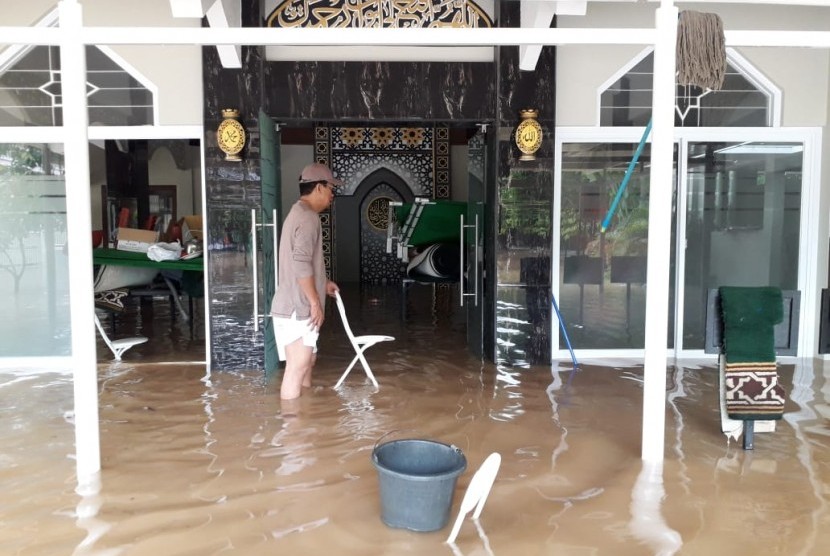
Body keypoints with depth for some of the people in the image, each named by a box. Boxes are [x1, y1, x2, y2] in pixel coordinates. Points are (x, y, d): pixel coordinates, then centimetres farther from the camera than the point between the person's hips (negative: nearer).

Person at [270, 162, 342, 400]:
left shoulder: (299, 212, 18)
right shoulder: (308, 216, -16)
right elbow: (301, 264, -25)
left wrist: (323, 282, 29)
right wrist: (315, 302, -21)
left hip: (297, 306, 11)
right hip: (298, 308, -11)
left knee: (307, 361, 18)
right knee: (297, 367, -4)